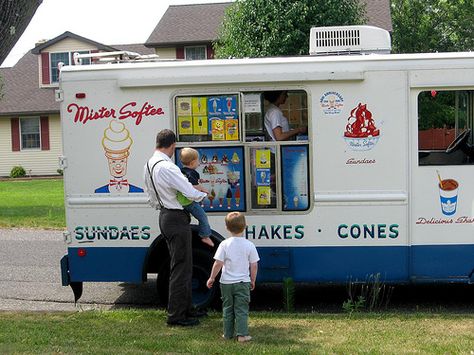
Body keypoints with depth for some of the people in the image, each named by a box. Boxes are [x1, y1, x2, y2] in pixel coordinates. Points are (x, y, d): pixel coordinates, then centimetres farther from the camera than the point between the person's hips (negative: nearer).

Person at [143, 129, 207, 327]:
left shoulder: (149, 165, 7)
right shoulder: (167, 167, -23)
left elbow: (150, 196, 18)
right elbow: (191, 194, -23)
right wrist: (204, 194, -4)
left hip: (164, 216, 10)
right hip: (176, 219, -10)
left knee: (182, 265, 19)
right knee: (181, 267, -2)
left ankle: (186, 309, 29)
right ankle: (176, 315, 4)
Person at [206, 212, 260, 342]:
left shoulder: (224, 244, -8)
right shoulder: (249, 245, -6)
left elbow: (218, 264, -10)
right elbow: (254, 266, -2)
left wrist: (212, 278, 2)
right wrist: (253, 280, 12)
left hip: (226, 282, 1)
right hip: (243, 282, -1)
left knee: (227, 309, 13)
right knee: (241, 309, 4)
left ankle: (228, 334, 18)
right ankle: (242, 334, -2)